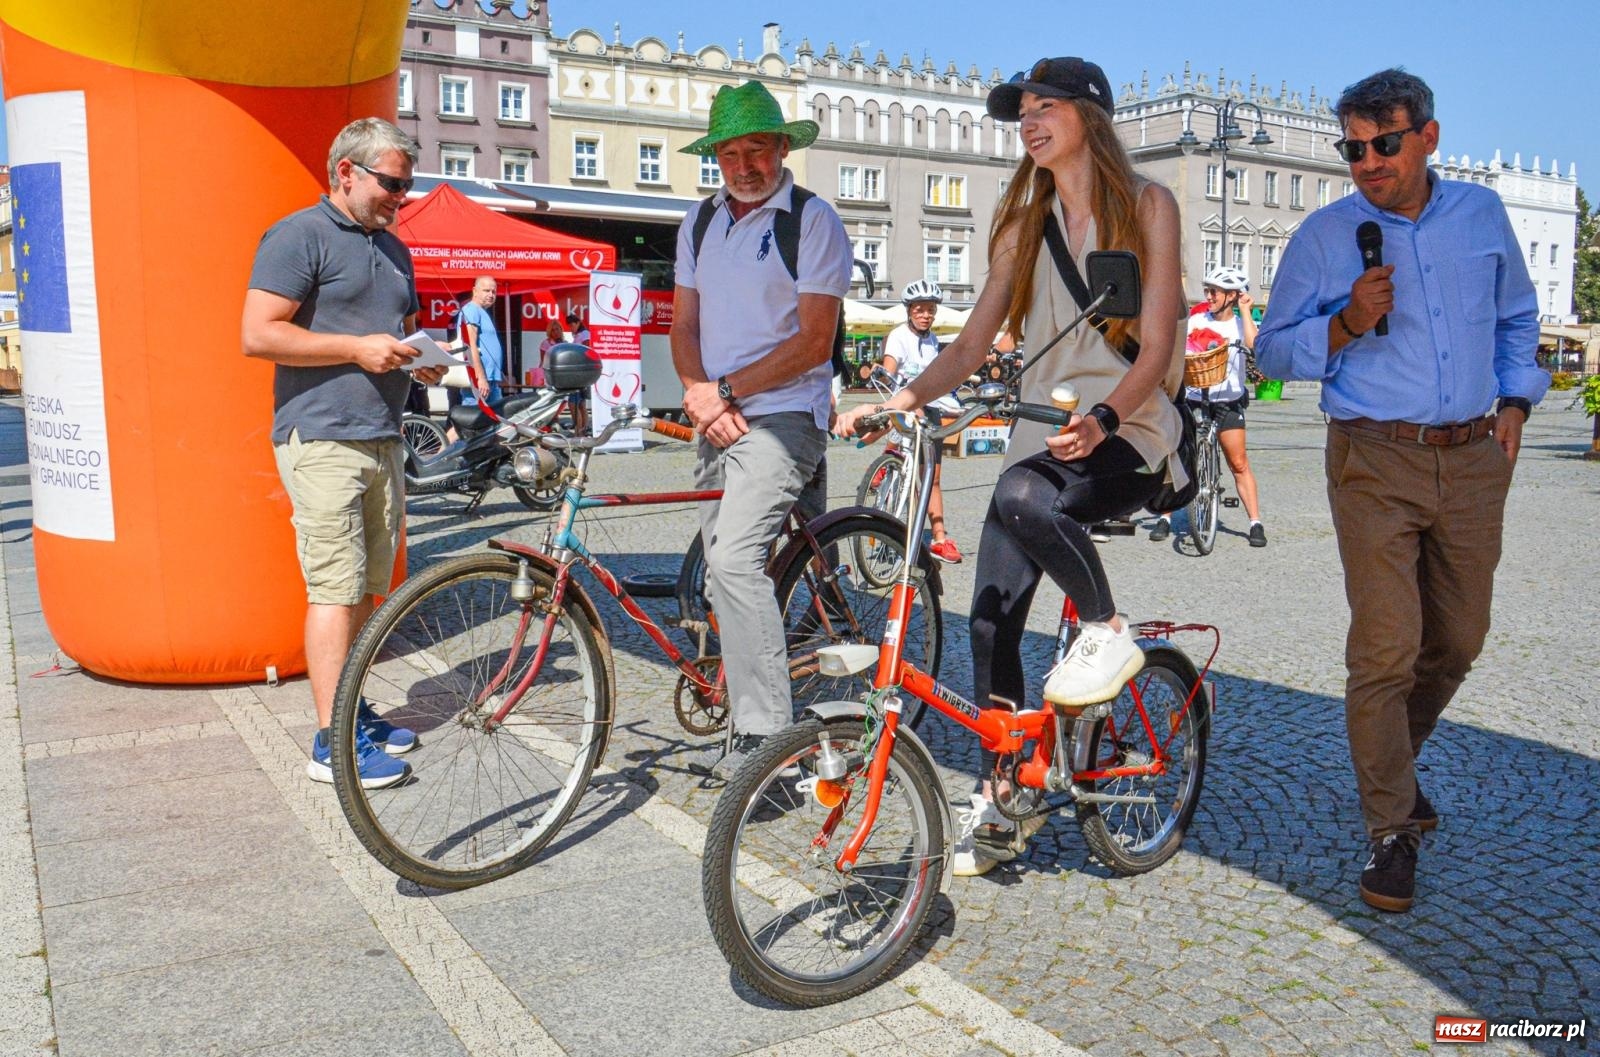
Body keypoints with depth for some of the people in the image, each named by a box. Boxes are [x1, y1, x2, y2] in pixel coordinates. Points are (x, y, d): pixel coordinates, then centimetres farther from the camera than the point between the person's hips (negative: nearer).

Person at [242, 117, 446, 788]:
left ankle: (352, 710, 24)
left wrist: (419, 358, 8)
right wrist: (357, 348, -16)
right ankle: (332, 743, -3)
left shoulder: (392, 248, 20)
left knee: (368, 588, 12)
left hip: (381, 439, 8)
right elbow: (258, 334, -14)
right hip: (322, 438, -8)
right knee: (336, 589, -8)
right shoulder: (300, 236, -6)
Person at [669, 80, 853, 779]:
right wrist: (699, 396, -7)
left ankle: (765, 739, -18)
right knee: (726, 571, 8)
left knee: (733, 561, -23)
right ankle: (746, 729, 18)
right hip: (718, 419, 7)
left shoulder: (814, 221, -5)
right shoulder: (700, 222, 15)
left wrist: (724, 390, -13)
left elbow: (813, 341, -11)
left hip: (782, 416, -7)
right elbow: (684, 325, 13)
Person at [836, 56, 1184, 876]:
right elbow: (970, 347, 9)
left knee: (1025, 495, -37)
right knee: (992, 618, -3)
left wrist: (1102, 419, -26)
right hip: (1044, 431, 5)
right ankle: (997, 800, 12)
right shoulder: (1023, 224, 15)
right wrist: (900, 399, -9)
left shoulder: (1146, 205, 2)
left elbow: (1155, 345, -7)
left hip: (1129, 434, -5)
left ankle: (1108, 631, -11)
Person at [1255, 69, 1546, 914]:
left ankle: (1396, 758, 38)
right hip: (1376, 464, -4)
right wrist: (1345, 325, -15)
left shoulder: (1482, 215, 11)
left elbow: (1517, 316, 24)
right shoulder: (1324, 235, 0)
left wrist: (1514, 401, 12)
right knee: (1385, 648, -8)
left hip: (1475, 461, 4)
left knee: (1458, 640, 12)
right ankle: (1391, 832, 5)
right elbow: (1272, 349, 1)